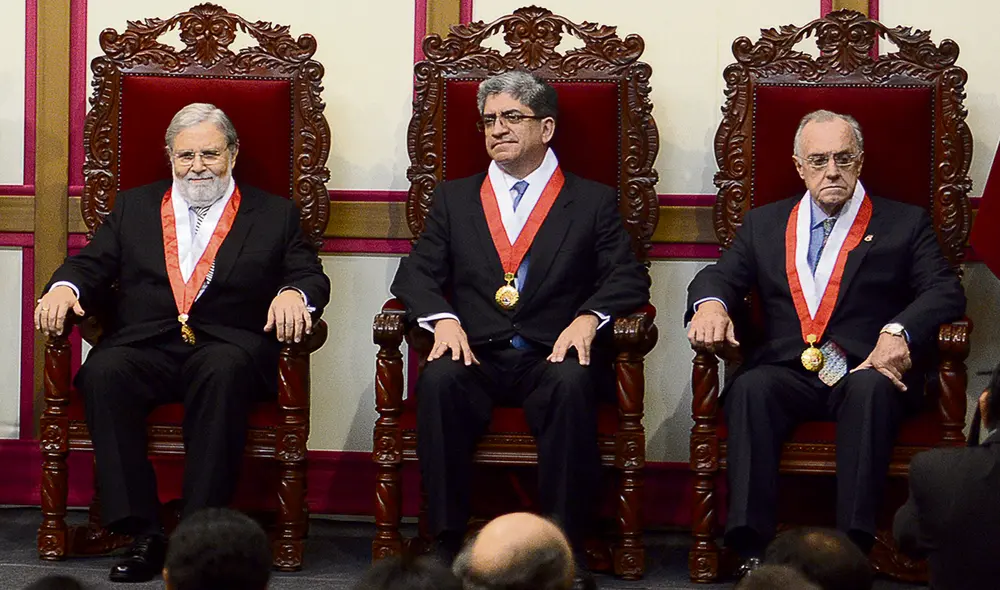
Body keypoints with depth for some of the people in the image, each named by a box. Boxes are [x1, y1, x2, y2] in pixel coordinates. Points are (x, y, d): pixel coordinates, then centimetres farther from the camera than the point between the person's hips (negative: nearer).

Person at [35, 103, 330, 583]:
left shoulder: (274, 215, 17)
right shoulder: (134, 207, 23)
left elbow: (312, 277, 8)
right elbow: (92, 264, 15)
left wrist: (293, 294, -16)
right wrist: (64, 287, -9)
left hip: (226, 350, -2)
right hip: (144, 348, 2)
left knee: (223, 371, -38)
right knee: (103, 372, -32)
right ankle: (143, 533, -31)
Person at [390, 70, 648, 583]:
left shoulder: (593, 202, 14)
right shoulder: (454, 199, 21)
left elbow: (629, 278, 4)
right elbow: (416, 273, 12)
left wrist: (588, 318, -16)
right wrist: (444, 319, -10)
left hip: (552, 360, -1)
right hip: (475, 359, 2)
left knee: (573, 382, -36)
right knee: (439, 379, -33)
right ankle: (445, 544, -28)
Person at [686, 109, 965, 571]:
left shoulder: (905, 225, 14)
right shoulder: (764, 224, 22)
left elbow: (945, 291, 2)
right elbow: (722, 275, 12)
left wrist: (899, 331, -19)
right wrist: (710, 303, -14)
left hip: (863, 374, -2)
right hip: (784, 373, 2)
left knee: (871, 388, -36)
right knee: (752, 387, -32)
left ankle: (853, 547, -42)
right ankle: (751, 548, -39)